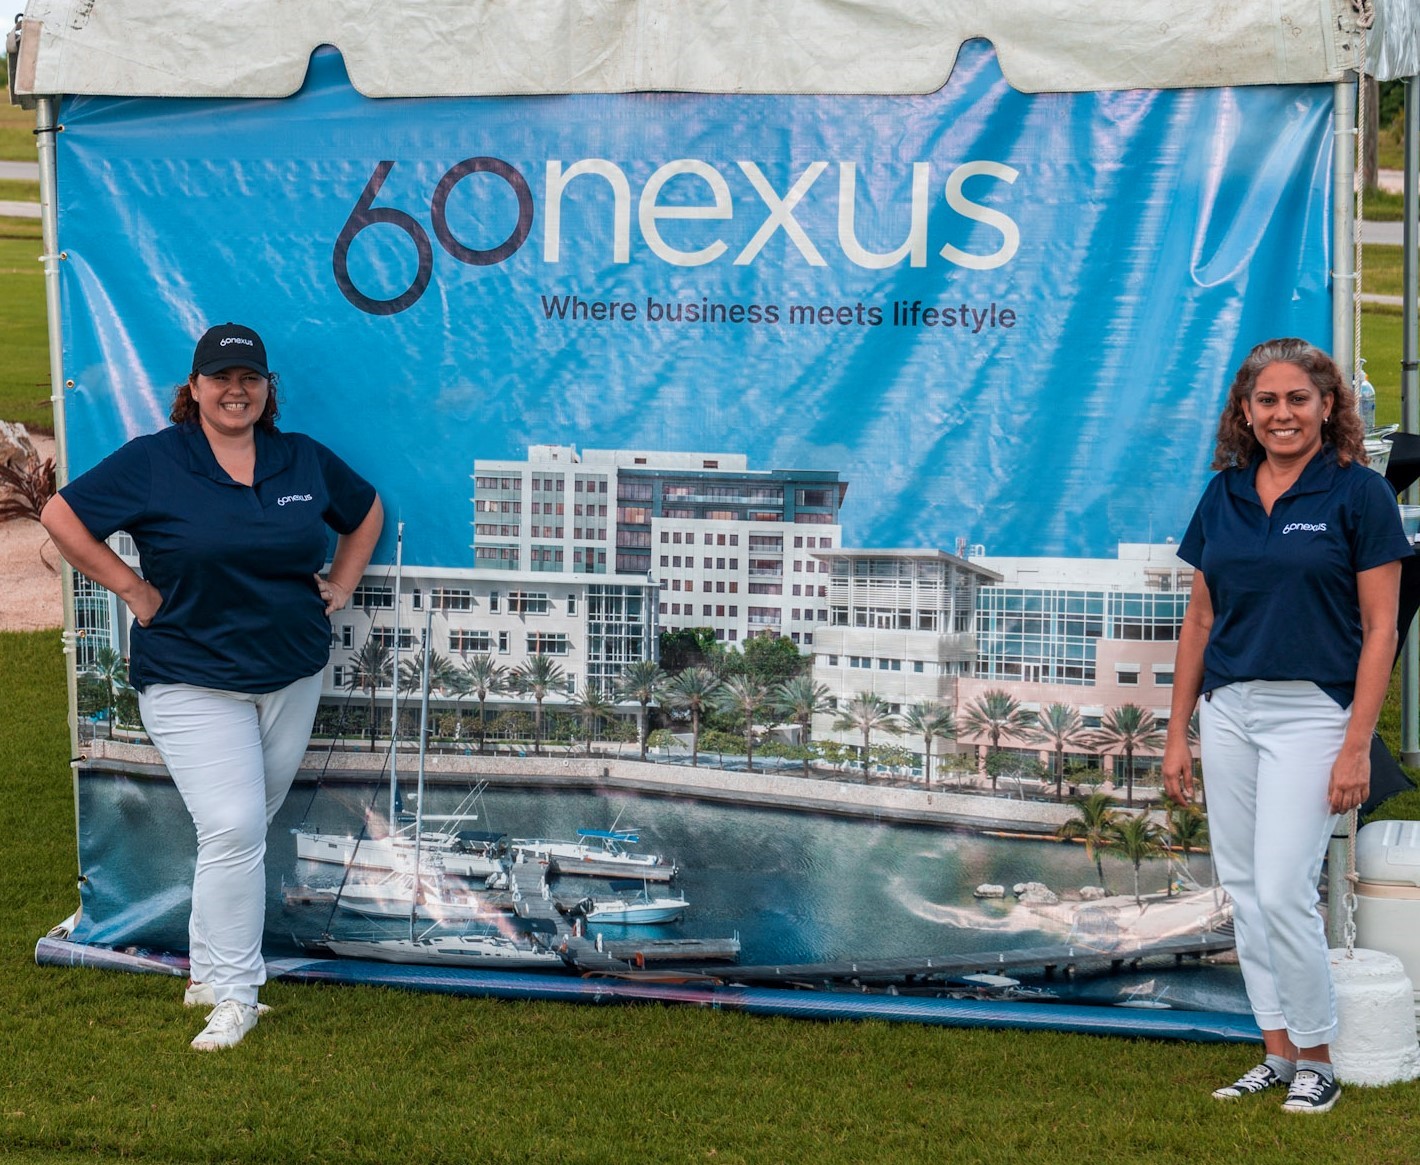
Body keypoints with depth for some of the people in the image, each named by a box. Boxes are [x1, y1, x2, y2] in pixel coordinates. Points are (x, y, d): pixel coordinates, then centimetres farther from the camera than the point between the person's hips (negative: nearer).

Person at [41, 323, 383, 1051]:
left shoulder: (304, 460, 6)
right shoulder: (152, 463, -7)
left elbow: (366, 512, 22)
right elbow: (62, 517, -6)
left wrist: (340, 586, 11)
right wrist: (134, 589, -8)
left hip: (292, 675, 5)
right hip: (191, 681, -5)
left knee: (248, 827, 12)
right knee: (233, 829, -14)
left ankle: (209, 968, 27)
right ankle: (232, 995, -4)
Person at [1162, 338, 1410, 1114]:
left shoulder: (1358, 494, -6)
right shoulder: (1223, 496, 8)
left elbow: (1379, 629, -8)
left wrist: (1357, 746, -14)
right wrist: (1177, 735, 10)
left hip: (1311, 711, -6)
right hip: (1227, 709, 6)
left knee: (1283, 890, -10)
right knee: (1242, 889, 8)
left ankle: (1318, 1060, 8)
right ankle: (1278, 1053, 20)